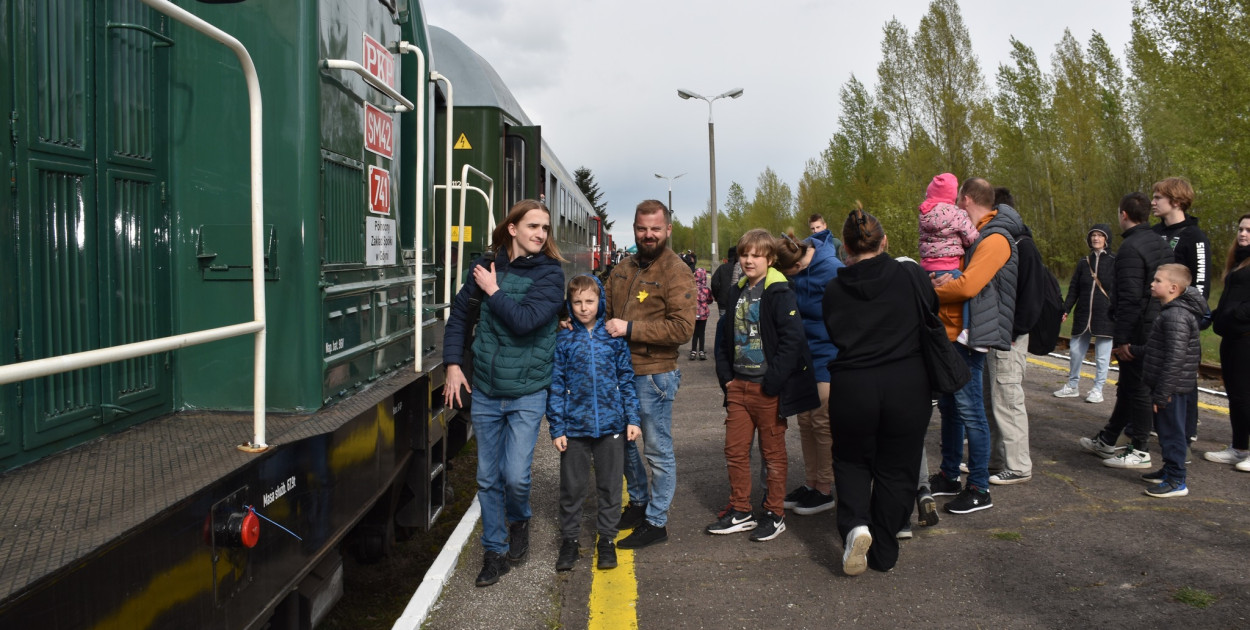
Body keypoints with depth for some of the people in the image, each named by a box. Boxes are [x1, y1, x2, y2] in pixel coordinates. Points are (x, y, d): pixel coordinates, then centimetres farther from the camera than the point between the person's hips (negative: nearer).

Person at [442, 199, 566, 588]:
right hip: (484, 391, 3)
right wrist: (453, 364, 3)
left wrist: (493, 292, -11)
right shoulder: (487, 267, 2)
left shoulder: (549, 273, -7)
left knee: (515, 476, -6)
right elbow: (459, 314, 10)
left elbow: (525, 320, -21)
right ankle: (494, 552, 26)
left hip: (527, 394, -3)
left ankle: (519, 520, 28)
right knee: (488, 478, 9)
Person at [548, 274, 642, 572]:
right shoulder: (563, 340, 0)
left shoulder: (613, 336, 2)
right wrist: (557, 428, -3)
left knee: (610, 486, 10)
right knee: (572, 486, 9)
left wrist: (632, 418, 1)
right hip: (575, 426, 0)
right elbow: (556, 386, 1)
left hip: (611, 424, 1)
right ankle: (569, 540, 24)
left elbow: (626, 378, 7)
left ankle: (607, 539, 25)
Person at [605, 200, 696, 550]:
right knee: (623, 443, 20)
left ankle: (656, 521, 19)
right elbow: (606, 308, 21)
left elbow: (682, 328, -21)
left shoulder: (676, 272, -12)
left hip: (654, 375, -7)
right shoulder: (624, 268, 11)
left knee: (658, 450, 5)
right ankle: (639, 502, 40)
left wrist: (630, 329, -22)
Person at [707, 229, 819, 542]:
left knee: (773, 453, 6)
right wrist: (726, 375, 8)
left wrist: (773, 381, -20)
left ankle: (775, 515, 19)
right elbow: (724, 337, 18)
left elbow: (792, 338, -19)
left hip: (769, 389, -7)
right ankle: (740, 512, 22)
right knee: (735, 450, 10)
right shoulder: (737, 292, 11)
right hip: (738, 386, 7)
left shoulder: (779, 293, -12)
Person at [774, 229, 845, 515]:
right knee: (806, 421, 12)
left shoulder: (831, 271, -21)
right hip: (803, 356, 7)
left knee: (822, 423, 1)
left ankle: (824, 491, 14)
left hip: (827, 358, -7)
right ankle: (810, 484, 25)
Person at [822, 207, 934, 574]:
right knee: (895, 468, 13)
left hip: (850, 388, 1)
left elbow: (833, 336, 6)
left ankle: (855, 525, -4)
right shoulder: (912, 275, -4)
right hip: (907, 386, 0)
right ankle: (884, 553, 20)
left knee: (851, 460, 21)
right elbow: (932, 315, 9)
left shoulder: (834, 290, -1)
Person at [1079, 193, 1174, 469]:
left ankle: (1140, 451, 7)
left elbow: (1129, 298, -23)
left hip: (1136, 331, -10)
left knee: (1136, 389, -1)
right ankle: (1106, 441, 27)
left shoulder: (1131, 248, -17)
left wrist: (1121, 338, -20)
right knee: (1127, 387, 16)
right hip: (1156, 329, 10)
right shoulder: (1161, 245, 12)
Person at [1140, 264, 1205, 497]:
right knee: (1167, 432, 20)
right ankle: (1169, 470, 32)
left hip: (1172, 389, -10)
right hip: (1171, 388, 10)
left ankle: (1176, 481, 5)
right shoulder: (1172, 312, 12)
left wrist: (1162, 393, -23)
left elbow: (1174, 358, -25)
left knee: (1172, 433, -2)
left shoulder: (1176, 316, -22)